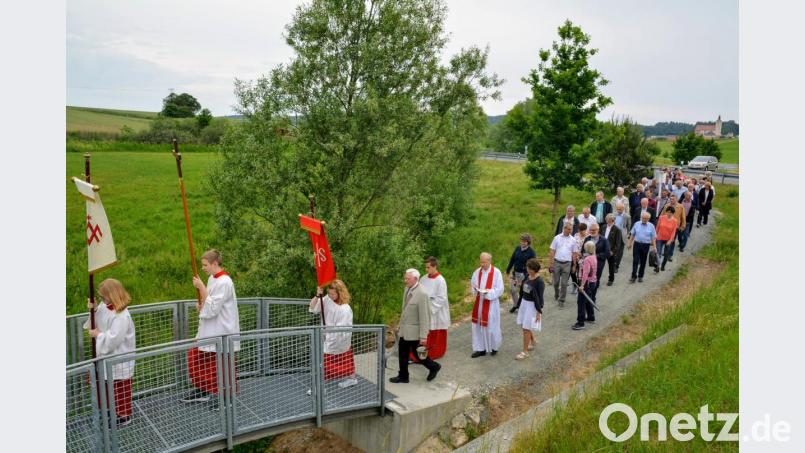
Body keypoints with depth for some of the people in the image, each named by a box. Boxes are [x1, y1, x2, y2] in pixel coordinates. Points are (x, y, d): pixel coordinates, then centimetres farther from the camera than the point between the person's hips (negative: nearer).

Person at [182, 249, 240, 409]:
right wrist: (201, 306, 1)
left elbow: (213, 308, -22)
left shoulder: (224, 282, -20)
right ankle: (202, 391, 31)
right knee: (195, 357, 15)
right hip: (209, 330, 9)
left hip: (222, 332, -9)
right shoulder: (212, 279, 8)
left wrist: (201, 287, -21)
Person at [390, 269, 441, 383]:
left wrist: (423, 336, -21)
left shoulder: (422, 294, -24)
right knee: (402, 353, 14)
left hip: (414, 331, -8)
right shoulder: (407, 289, 2)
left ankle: (433, 367, 31)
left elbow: (424, 316, -22)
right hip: (404, 329, 8)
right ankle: (403, 376, 28)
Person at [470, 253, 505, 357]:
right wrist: (476, 291, -10)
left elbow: (500, 289, -11)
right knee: (478, 326, 8)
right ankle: (481, 349, 20)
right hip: (479, 303, 5)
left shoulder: (496, 272, -12)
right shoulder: (477, 272, 2)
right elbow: (473, 285, 11)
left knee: (491, 326, 4)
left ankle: (494, 346, 28)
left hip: (491, 303, -4)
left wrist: (488, 292, -23)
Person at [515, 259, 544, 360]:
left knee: (526, 328, -2)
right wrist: (520, 304, 17)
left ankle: (525, 351, 10)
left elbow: (540, 298, -15)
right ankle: (533, 342, 43)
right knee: (524, 325, 18)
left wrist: (539, 312, -14)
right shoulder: (527, 277, 2)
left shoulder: (539, 282, -18)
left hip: (532, 305, -7)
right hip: (524, 303, 7)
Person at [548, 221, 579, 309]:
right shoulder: (557, 238, 1)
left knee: (564, 283, -1)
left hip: (567, 264, 0)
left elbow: (574, 254, 8)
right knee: (556, 282, 10)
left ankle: (561, 300, 6)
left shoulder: (573, 240, 4)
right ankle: (556, 295, 35)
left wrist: (574, 266, 5)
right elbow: (552, 251, 1)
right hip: (557, 262, 0)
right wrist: (550, 263, -3)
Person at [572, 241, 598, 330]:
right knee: (588, 300, 24)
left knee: (581, 302, -8)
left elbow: (585, 273, -26)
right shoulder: (594, 257, 8)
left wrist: (582, 285, -26)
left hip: (587, 282, -10)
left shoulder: (587, 259, -22)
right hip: (593, 282, 10)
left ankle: (580, 323, -9)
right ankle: (591, 317, 38)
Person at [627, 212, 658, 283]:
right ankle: (633, 276, 0)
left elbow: (653, 237, 0)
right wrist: (629, 243, 8)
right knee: (635, 261, -5)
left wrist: (654, 246, -6)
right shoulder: (636, 224, 2)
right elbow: (632, 234, 8)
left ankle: (640, 276, 21)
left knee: (643, 262, 9)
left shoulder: (651, 226, -1)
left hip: (646, 245, 0)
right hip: (637, 244, 0)